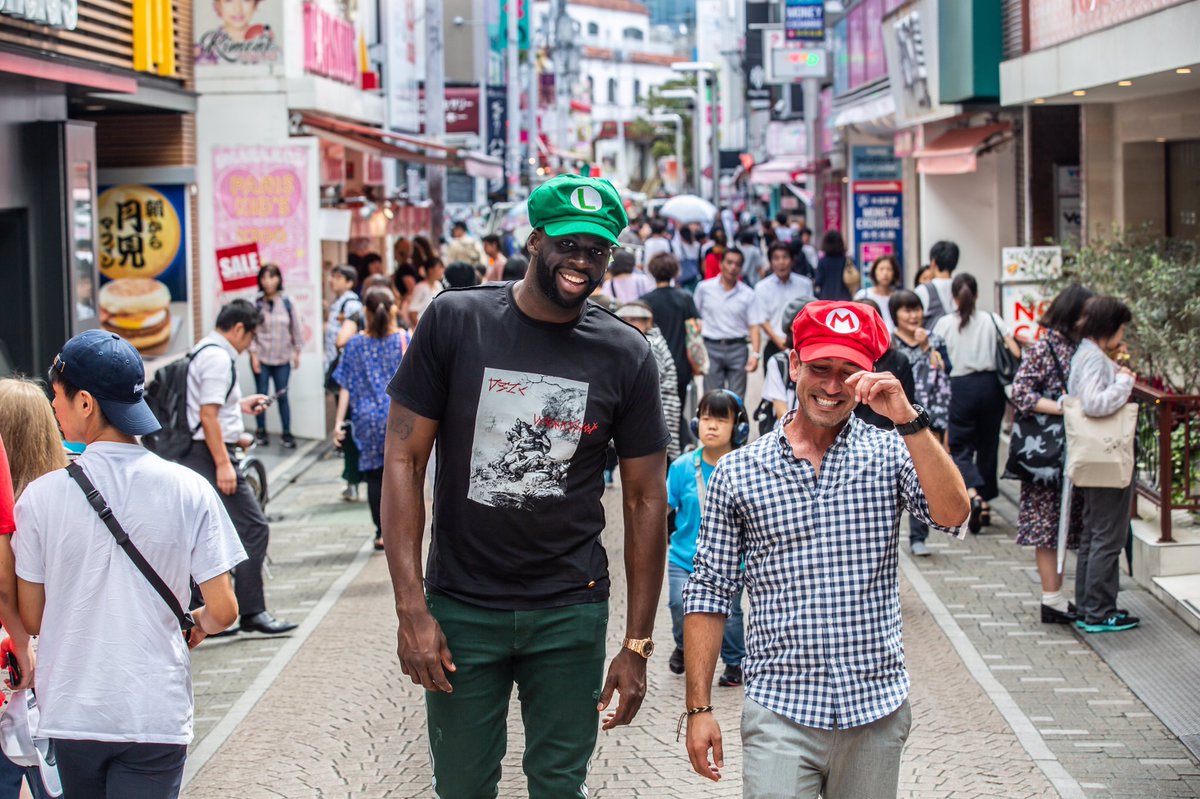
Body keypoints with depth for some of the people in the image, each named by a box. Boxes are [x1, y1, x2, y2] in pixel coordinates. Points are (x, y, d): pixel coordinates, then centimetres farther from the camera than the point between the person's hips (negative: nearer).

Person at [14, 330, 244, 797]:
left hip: (70, 711, 1)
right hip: (156, 715, -1)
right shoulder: (188, 491, -7)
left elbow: (31, 619, 1)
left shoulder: (41, 496, -7)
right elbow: (223, 610, -6)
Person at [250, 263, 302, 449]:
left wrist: (297, 352, 7)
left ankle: (286, 434, 7)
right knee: (262, 395, 5)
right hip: (261, 357, -1)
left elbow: (296, 328, 5)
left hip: (282, 358, 1)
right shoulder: (256, 304, -4)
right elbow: (251, 331, -3)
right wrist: (254, 355, -6)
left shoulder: (287, 302, -1)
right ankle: (260, 431, 17)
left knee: (282, 396, 0)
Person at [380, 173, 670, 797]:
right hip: (461, 606, -1)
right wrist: (411, 608, -12)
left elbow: (645, 500, 2)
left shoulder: (626, 356, -2)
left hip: (570, 610, 1)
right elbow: (403, 460, -5)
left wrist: (637, 645, -1)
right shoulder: (455, 321, -6)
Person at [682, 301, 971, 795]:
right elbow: (709, 593, 4)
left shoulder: (891, 455, 3)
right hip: (780, 713, -1)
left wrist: (908, 420, -21)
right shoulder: (737, 471, 2)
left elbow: (952, 517, -15)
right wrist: (699, 708, 0)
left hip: (877, 711, 1)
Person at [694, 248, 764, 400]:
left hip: (738, 348, 1)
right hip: (712, 347, 0)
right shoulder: (704, 288, 4)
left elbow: (754, 326, -1)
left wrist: (755, 354, -12)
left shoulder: (747, 294, 4)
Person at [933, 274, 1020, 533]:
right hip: (990, 385, 2)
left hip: (960, 386, -2)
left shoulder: (944, 324, 1)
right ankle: (985, 505, 19)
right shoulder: (992, 320, 3)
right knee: (987, 445, 14)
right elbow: (1016, 353, -4)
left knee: (960, 447, 2)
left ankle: (973, 495, -24)